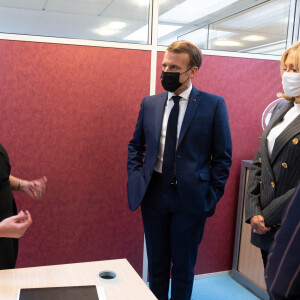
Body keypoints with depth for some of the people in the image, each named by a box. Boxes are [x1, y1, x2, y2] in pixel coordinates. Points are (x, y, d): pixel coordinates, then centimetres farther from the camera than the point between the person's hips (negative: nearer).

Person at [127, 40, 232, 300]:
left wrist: (212, 196, -7)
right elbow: (136, 145, 13)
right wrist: (135, 177, 1)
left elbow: (223, 156, -3)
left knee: (184, 267, 14)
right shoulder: (150, 103, 4)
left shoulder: (214, 105, -7)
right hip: (154, 194, 3)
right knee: (156, 264, 18)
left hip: (190, 198, -3)